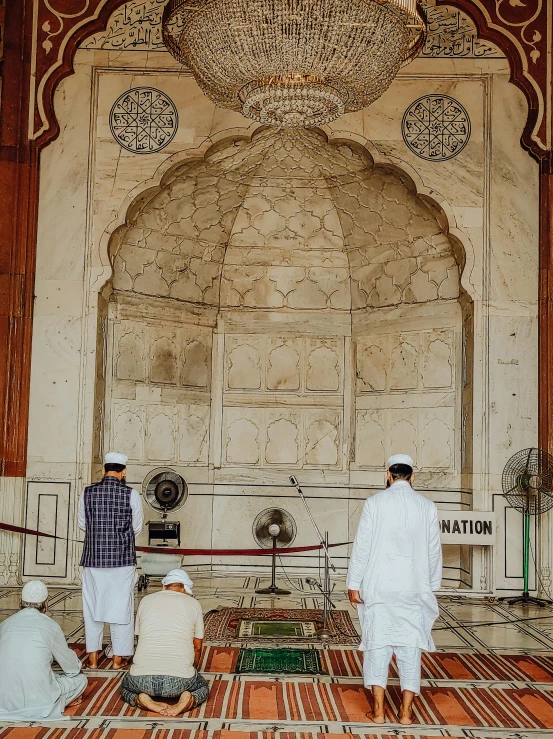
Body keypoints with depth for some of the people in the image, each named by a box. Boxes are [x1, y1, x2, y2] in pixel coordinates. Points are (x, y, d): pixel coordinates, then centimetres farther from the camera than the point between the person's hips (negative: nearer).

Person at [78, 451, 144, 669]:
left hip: (93, 558, 2)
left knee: (92, 606, 12)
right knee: (121, 607, 8)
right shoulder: (131, 494, -8)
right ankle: (118, 658, 14)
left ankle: (93, 657, 17)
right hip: (122, 559, -2)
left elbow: (82, 524, 9)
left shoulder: (88, 493, -3)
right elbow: (137, 528, 1)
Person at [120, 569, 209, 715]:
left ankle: (142, 700, 0)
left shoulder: (146, 600, 16)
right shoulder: (193, 603, 11)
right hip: (180, 679, -1)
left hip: (143, 678, 1)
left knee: (126, 687, 33)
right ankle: (188, 700, -4)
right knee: (203, 688, 30)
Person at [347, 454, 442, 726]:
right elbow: (434, 551, 6)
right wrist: (431, 586, 16)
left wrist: (354, 584, 1)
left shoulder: (375, 503, -5)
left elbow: (362, 547, -5)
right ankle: (406, 711, 10)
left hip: (379, 587, -1)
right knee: (410, 647, 8)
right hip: (414, 588, 1)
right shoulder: (427, 506, 1)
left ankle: (378, 710, 7)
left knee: (378, 645, 6)